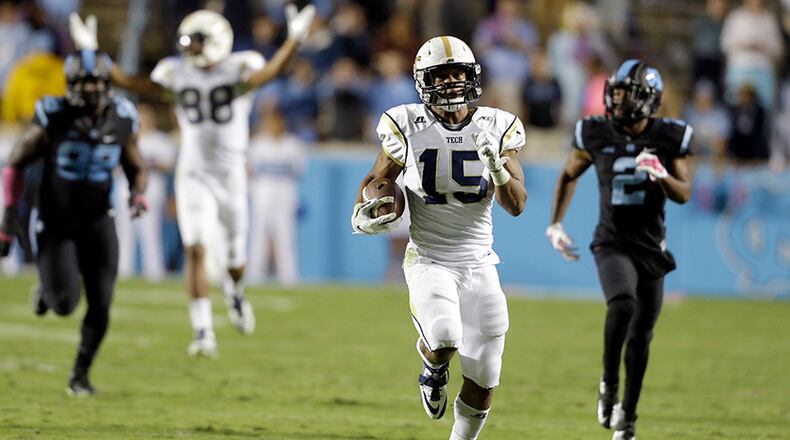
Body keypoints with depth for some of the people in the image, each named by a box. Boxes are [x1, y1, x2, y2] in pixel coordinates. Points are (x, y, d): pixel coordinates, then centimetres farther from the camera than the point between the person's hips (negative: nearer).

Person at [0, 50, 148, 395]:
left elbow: (136, 169, 11)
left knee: (100, 303, -8)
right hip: (55, 223, -2)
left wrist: (138, 193, -12)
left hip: (97, 222, 3)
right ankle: (47, 289, 25)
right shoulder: (53, 119, -16)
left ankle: (80, 375, 10)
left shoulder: (122, 121, -5)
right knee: (64, 304, -13)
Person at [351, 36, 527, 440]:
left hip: (478, 263, 3)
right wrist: (361, 214, -12)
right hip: (429, 261, -3)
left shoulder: (497, 129, 0)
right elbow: (376, 179, 9)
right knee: (444, 339, -30)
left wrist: (496, 165, -21)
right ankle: (433, 368, 7)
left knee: (483, 383, 3)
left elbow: (516, 206, -3)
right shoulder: (408, 128, -5)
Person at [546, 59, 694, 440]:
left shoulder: (668, 137, -3)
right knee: (623, 304, -30)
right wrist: (555, 225, 8)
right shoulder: (596, 134, -1)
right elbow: (569, 176, 15)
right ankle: (608, 386, -13)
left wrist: (660, 175, -23)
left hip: (651, 248, 2)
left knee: (640, 337, 7)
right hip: (613, 244, -2)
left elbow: (684, 194, -3)